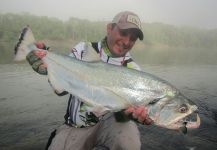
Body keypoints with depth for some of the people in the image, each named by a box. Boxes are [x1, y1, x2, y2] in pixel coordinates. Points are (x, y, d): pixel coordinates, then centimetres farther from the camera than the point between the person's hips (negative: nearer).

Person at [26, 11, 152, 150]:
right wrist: (47, 66, -22)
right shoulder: (84, 50, -3)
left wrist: (129, 112, -34)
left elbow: (123, 108, -11)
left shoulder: (133, 70, -4)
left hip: (108, 121, 0)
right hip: (76, 125, 1)